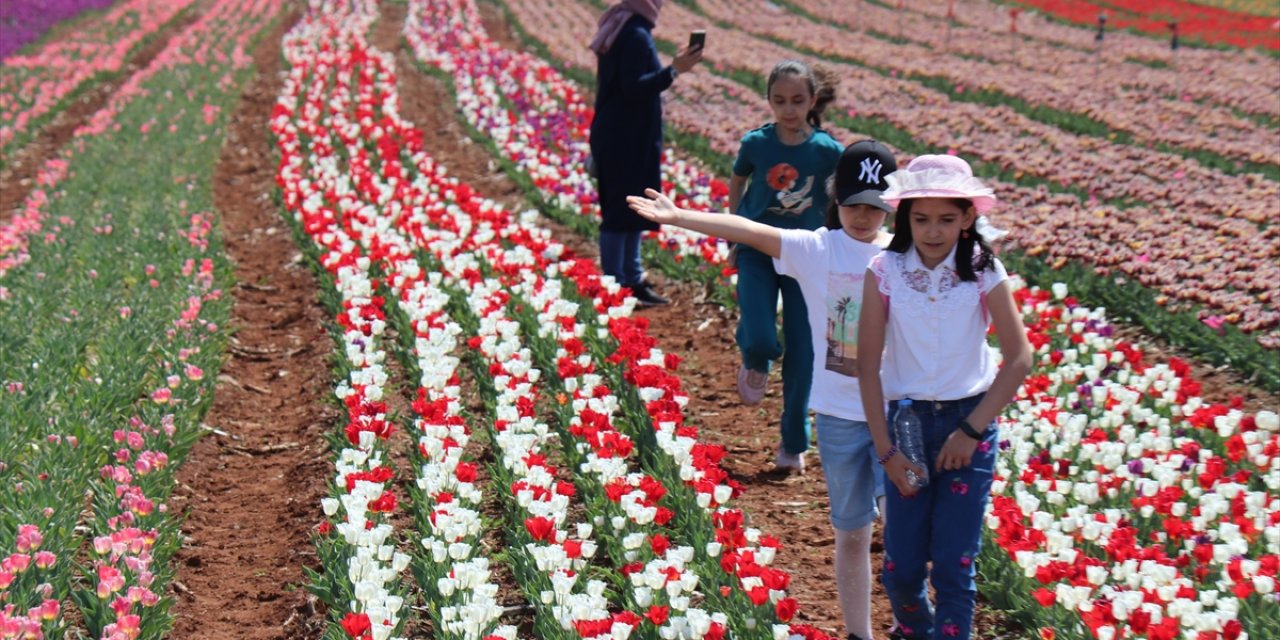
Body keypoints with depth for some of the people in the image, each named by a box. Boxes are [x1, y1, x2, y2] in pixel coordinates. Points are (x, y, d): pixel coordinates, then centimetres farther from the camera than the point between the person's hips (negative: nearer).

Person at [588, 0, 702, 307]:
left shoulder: (622, 29, 11)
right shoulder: (636, 35, -19)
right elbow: (634, 88, -25)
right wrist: (674, 70, -31)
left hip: (618, 138, 10)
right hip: (627, 141, -10)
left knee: (630, 211, 15)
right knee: (622, 212, -5)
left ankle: (633, 280, 22)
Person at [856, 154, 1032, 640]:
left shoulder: (983, 273, -8)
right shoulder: (885, 272, -8)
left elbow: (1020, 358, -7)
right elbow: (868, 364, -5)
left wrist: (971, 431, -12)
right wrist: (885, 449, -7)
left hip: (968, 423, -1)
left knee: (954, 568, -4)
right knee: (901, 569, 4)